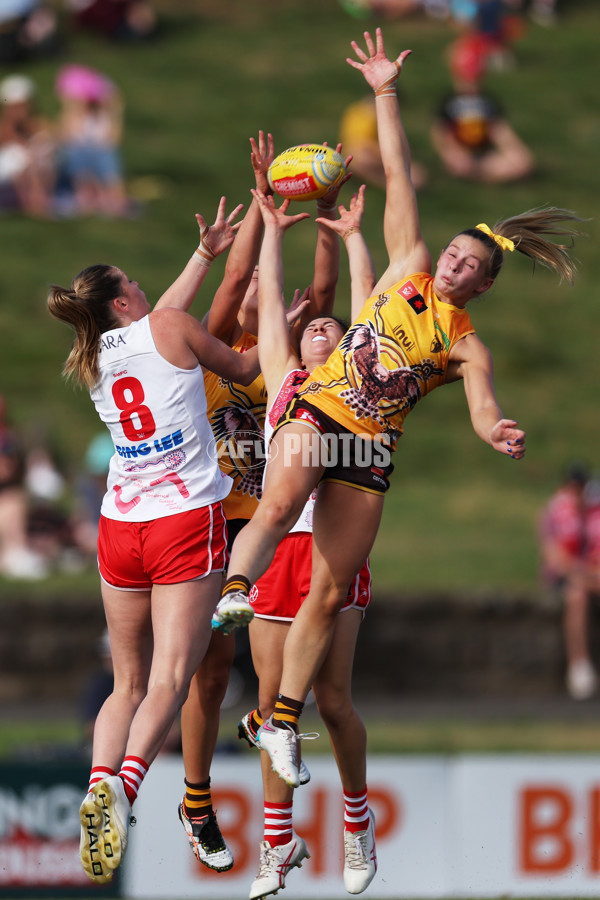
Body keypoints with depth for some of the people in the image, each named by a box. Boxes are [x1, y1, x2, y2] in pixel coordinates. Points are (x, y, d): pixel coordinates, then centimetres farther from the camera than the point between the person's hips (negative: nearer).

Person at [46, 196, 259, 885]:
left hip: (119, 527, 5)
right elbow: (243, 370, 11)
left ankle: (99, 781, -12)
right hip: (187, 518, -5)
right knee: (168, 679, -13)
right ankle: (122, 783, -37)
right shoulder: (168, 330, -3)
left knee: (128, 683, 12)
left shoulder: (91, 361, 14)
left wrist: (206, 253, 40)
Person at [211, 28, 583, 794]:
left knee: (331, 591, 0)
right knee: (281, 501, -35)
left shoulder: (468, 348, 3)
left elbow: (483, 406, -15)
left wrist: (495, 433, -39)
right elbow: (399, 176, 4)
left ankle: (284, 718, 10)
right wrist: (385, 95, 1)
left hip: (372, 446, 1)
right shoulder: (407, 271, 5)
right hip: (317, 409, -1)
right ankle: (235, 589, -57)